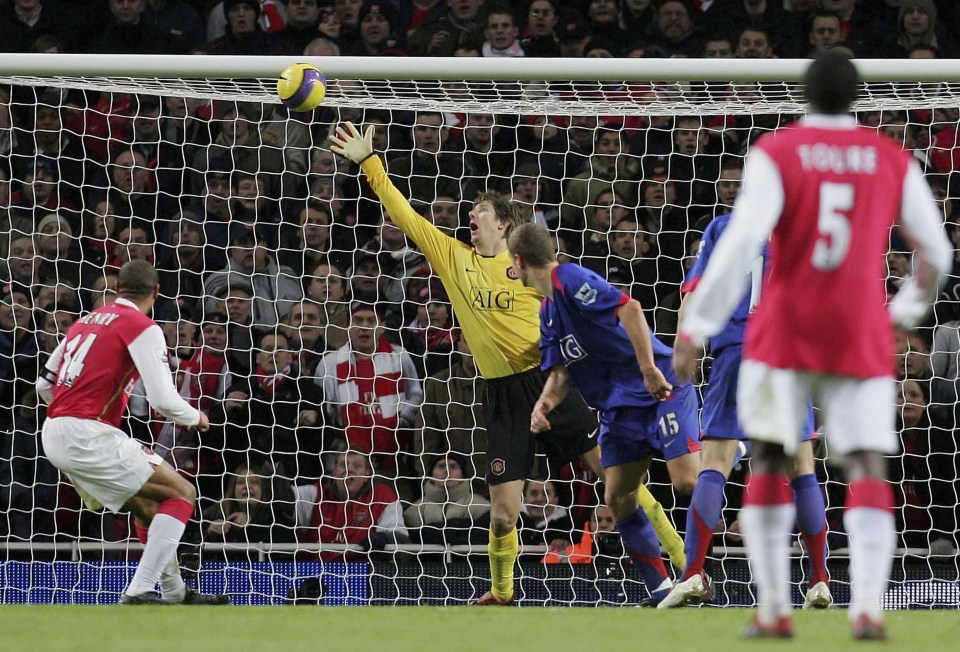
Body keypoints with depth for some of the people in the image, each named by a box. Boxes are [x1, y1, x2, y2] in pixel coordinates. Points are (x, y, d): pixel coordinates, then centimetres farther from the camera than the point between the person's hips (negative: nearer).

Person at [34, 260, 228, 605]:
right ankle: (138, 592, -12)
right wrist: (196, 418, 8)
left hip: (55, 434, 8)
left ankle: (175, 593, 27)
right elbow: (164, 400, -13)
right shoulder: (143, 328, -6)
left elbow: (44, 385, 21)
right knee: (182, 494, -3)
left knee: (149, 506, 22)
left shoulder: (86, 321, 17)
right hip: (88, 434, -8)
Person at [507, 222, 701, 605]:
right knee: (617, 498, 1)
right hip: (620, 407, 9)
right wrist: (545, 403, -5)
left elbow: (629, 308, -25)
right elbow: (560, 372, 17)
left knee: (688, 481, -22)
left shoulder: (571, 279, -13)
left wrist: (649, 369, -30)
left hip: (661, 390, -9)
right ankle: (661, 591, 4)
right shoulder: (548, 313, 17)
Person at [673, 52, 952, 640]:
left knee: (769, 465, 8)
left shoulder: (775, 155, -4)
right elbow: (936, 253, 9)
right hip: (862, 339, 1)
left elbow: (742, 244, -14)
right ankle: (867, 606, -22)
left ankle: (774, 609, 2)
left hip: (785, 333, -1)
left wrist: (696, 328, -13)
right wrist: (910, 306, 30)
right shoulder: (894, 162, 5)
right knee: (868, 470, -3)